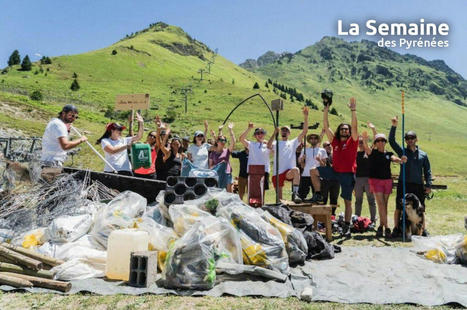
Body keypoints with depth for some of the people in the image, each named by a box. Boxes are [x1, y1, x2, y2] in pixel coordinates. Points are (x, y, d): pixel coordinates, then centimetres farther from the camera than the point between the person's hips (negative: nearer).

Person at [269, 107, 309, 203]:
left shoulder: (293, 143, 16)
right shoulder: (276, 143, 16)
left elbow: (304, 132, 5)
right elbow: (269, 146, -8)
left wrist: (305, 117, -3)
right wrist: (275, 134, -11)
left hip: (289, 172, -2)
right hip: (277, 173, 2)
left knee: (296, 169, -37)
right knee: (279, 197, 3)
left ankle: (295, 193, -39)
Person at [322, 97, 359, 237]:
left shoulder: (352, 141, 3)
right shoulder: (335, 141, 9)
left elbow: (354, 126, -9)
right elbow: (326, 126, 6)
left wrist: (353, 110, -15)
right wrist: (326, 109, 2)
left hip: (348, 174, -3)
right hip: (335, 173, 3)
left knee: (348, 201, 2)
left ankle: (347, 227, 9)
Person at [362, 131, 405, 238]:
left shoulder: (389, 154, 10)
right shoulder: (372, 152, 1)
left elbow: (394, 158, -10)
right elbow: (366, 148, -21)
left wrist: (401, 160, -34)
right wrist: (365, 140, -43)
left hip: (387, 180, 4)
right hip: (376, 180, -3)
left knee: (385, 205, 8)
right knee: (381, 204, -10)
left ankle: (381, 226, 18)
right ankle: (386, 227, -10)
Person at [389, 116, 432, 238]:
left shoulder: (423, 154, 10)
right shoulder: (402, 151, 5)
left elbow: (427, 171, 11)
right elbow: (391, 140, -6)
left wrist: (428, 185, 2)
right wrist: (394, 126, -15)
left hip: (418, 186, 2)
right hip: (403, 184, -1)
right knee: (399, 208, 0)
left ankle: (422, 229, 20)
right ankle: (396, 229, 10)